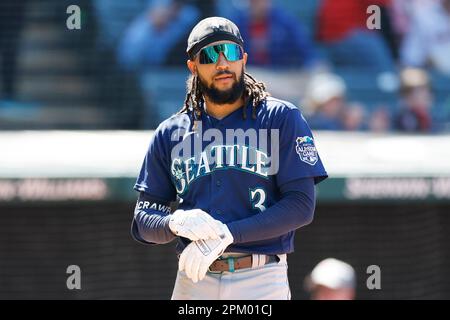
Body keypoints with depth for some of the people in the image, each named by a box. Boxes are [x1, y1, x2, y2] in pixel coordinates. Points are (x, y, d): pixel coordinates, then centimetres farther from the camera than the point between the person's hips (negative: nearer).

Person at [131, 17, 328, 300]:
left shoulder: (282, 119, 4)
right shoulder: (170, 133, 13)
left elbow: (301, 206, -5)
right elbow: (143, 222, 12)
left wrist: (227, 234, -15)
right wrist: (176, 223, -12)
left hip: (262, 283, -3)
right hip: (194, 281, 3)